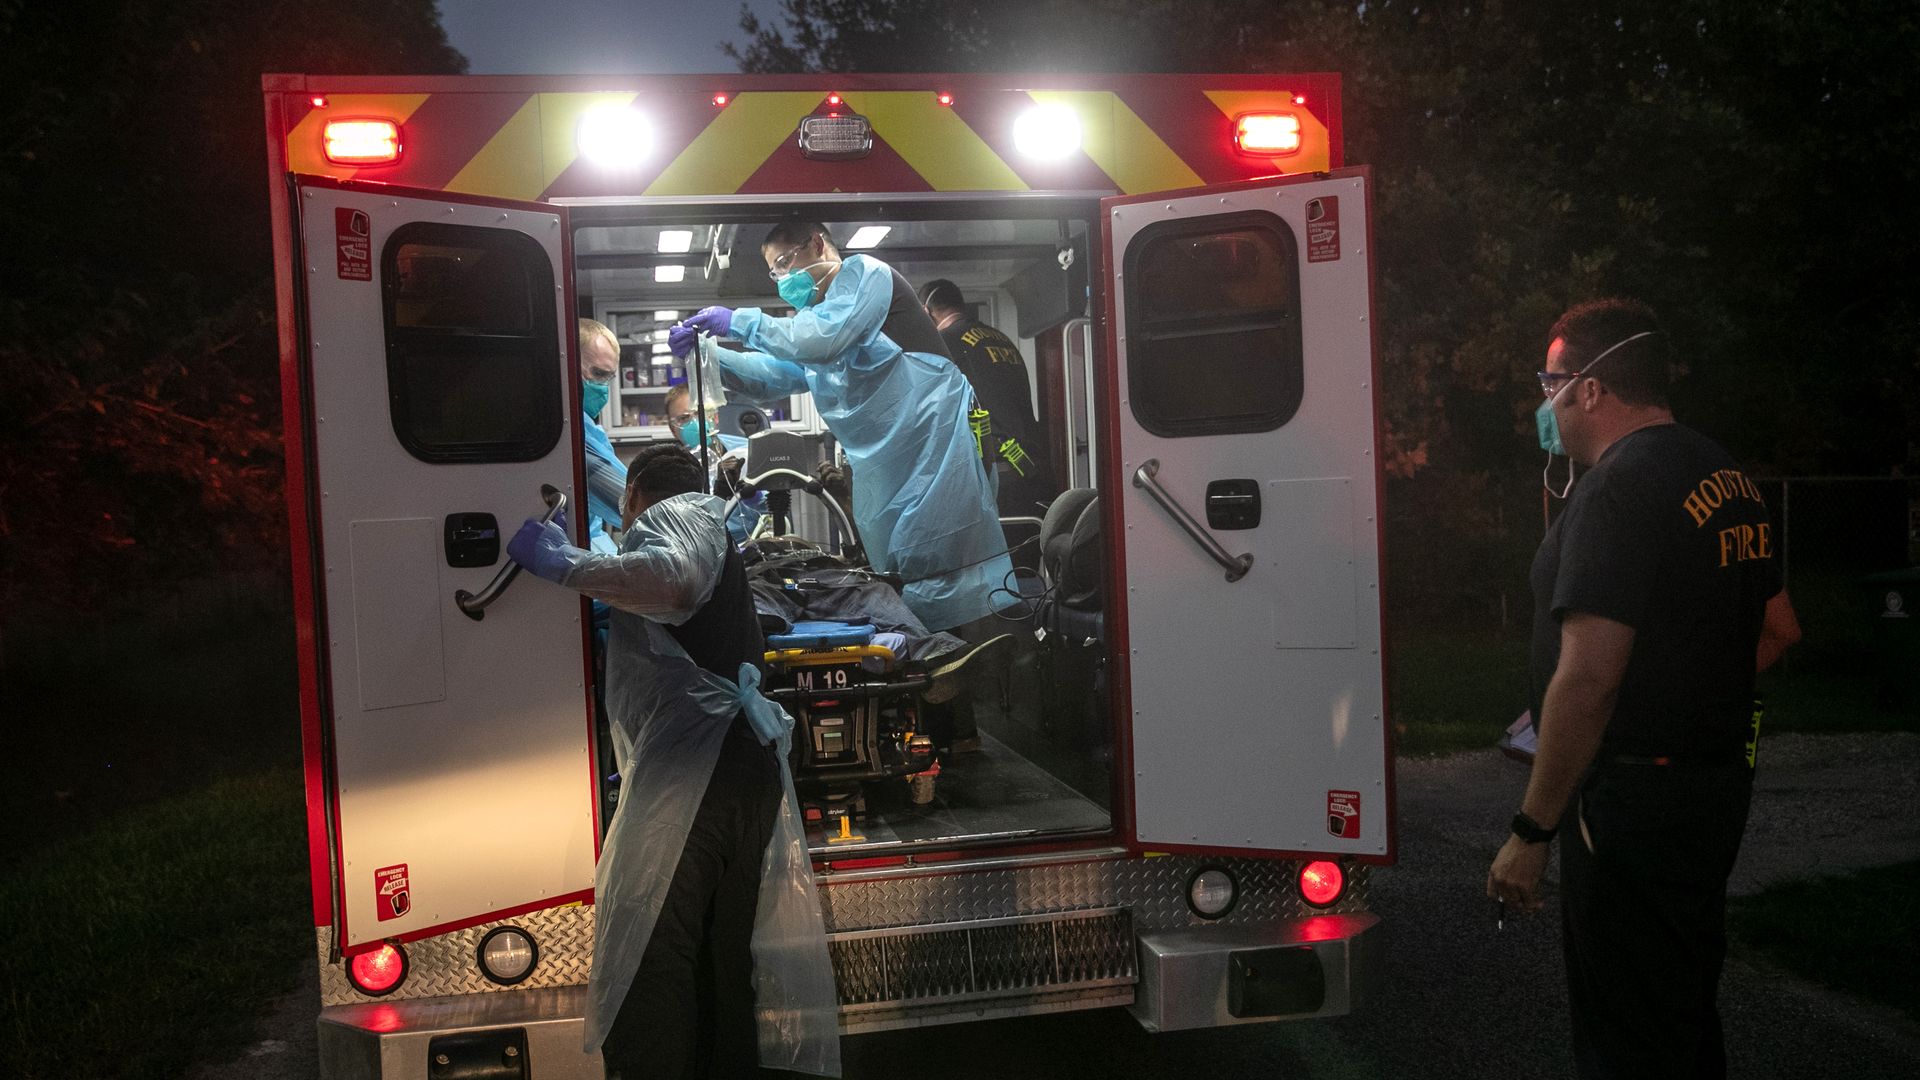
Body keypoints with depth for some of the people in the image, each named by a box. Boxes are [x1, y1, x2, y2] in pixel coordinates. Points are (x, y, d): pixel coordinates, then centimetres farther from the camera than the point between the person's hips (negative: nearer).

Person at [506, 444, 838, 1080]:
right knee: (720, 960, 14)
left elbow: (673, 578, -22)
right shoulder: (710, 531, 34)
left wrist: (561, 564, -13)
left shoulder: (675, 513, 4)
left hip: (693, 766, -10)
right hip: (751, 765, 10)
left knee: (642, 957, -12)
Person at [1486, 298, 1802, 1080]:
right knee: (1685, 1011, 23)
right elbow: (1777, 628, 21)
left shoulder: (1619, 488, -20)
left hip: (1635, 802, -10)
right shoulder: (1725, 479, 10)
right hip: (1717, 780, 10)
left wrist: (1531, 832, -21)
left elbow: (1588, 677, -26)